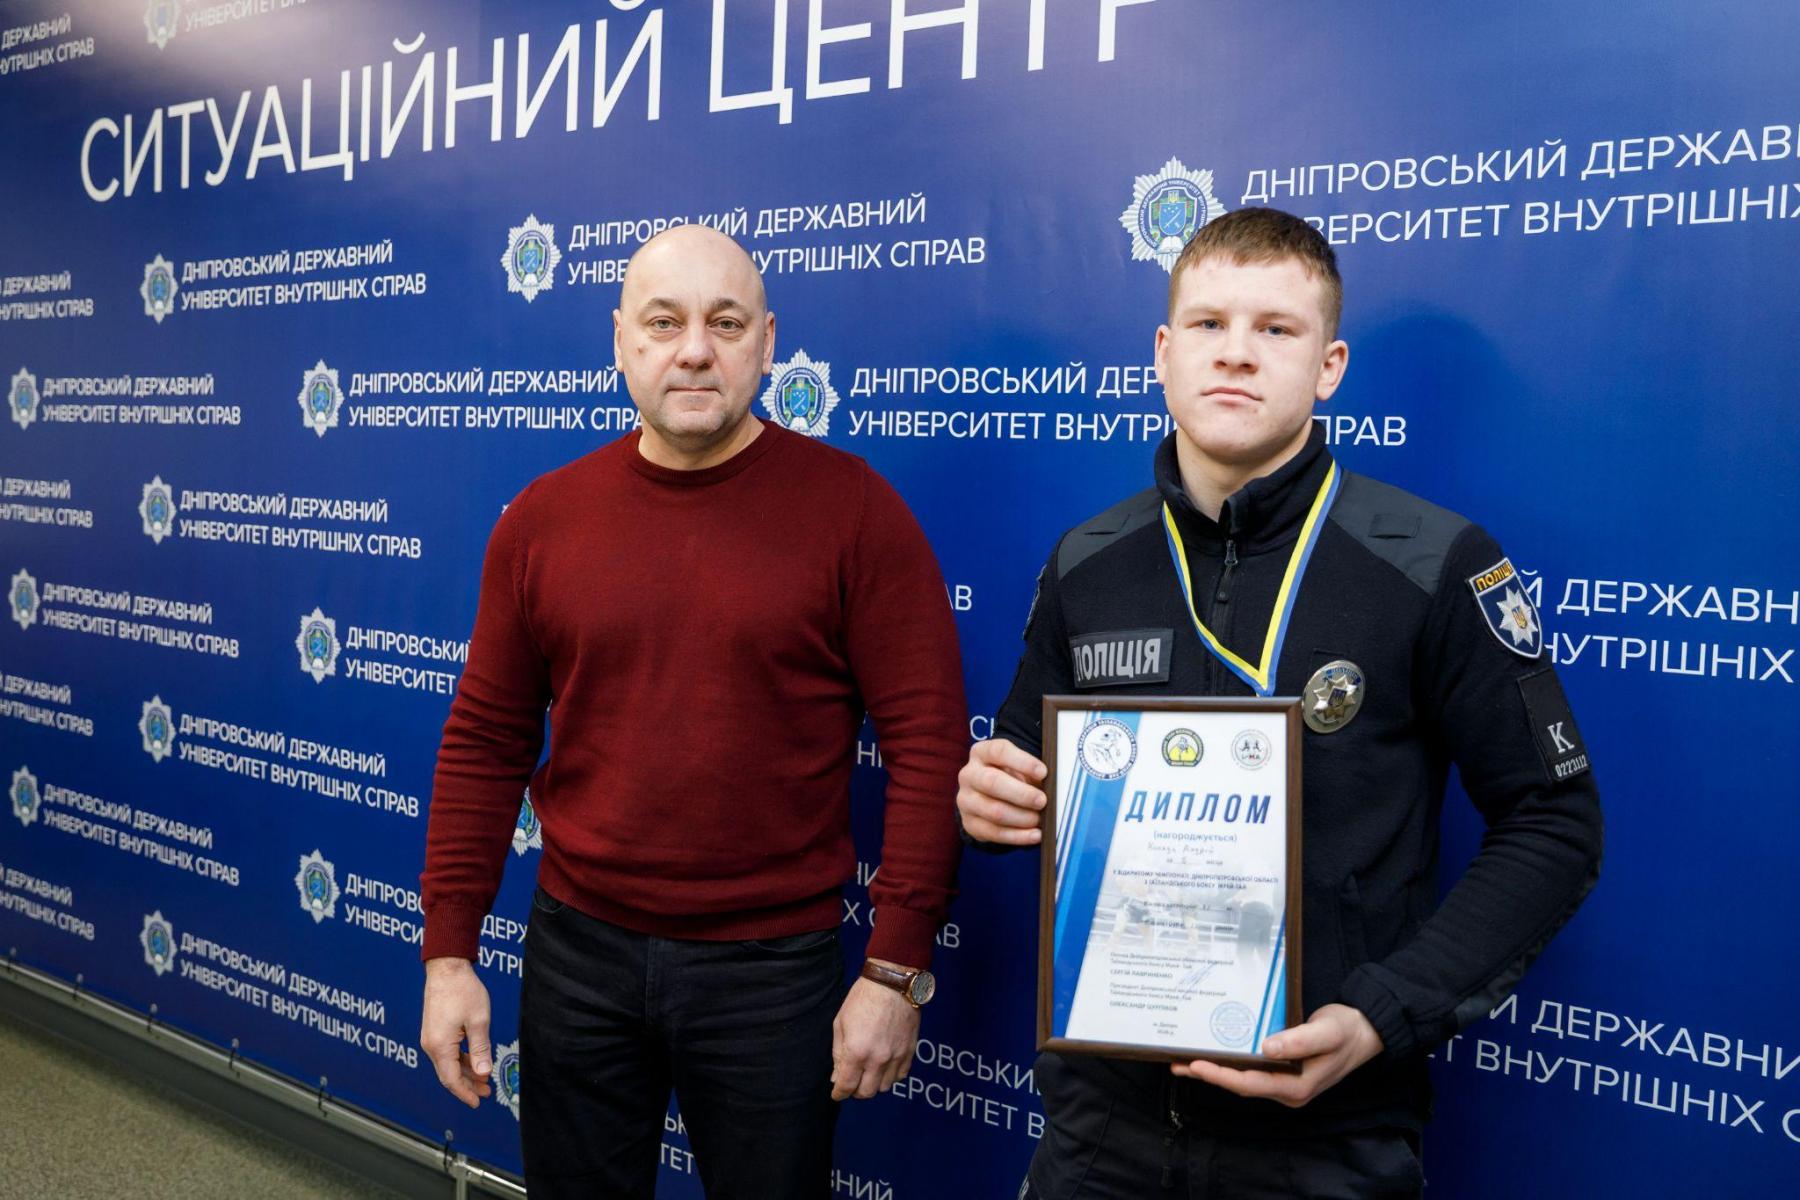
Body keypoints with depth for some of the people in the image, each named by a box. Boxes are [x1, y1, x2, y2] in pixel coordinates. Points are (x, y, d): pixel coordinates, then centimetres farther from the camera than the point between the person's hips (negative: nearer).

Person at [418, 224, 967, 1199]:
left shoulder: (852, 508, -9)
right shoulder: (542, 520, 2)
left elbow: (927, 747, -10)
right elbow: (485, 744, 6)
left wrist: (896, 970, -12)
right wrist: (448, 952, 4)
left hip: (773, 966, -3)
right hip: (577, 952, 3)